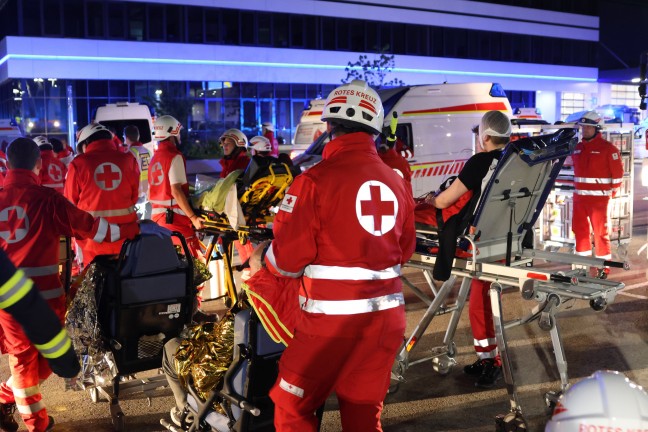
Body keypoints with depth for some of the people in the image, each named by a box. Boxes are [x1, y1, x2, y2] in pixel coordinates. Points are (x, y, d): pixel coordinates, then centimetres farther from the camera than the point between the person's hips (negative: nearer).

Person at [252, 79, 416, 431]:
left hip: (333, 316, -6)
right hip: (387, 315, 6)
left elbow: (287, 258, -11)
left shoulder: (316, 179, -12)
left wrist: (261, 262, 10)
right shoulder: (398, 182, 6)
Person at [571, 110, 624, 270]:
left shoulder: (607, 148, -8)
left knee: (600, 231, -5)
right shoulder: (577, 148, 11)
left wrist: (612, 192, -4)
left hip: (598, 197, -7)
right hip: (579, 197, 7)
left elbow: (618, 172, -7)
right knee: (579, 228, 12)